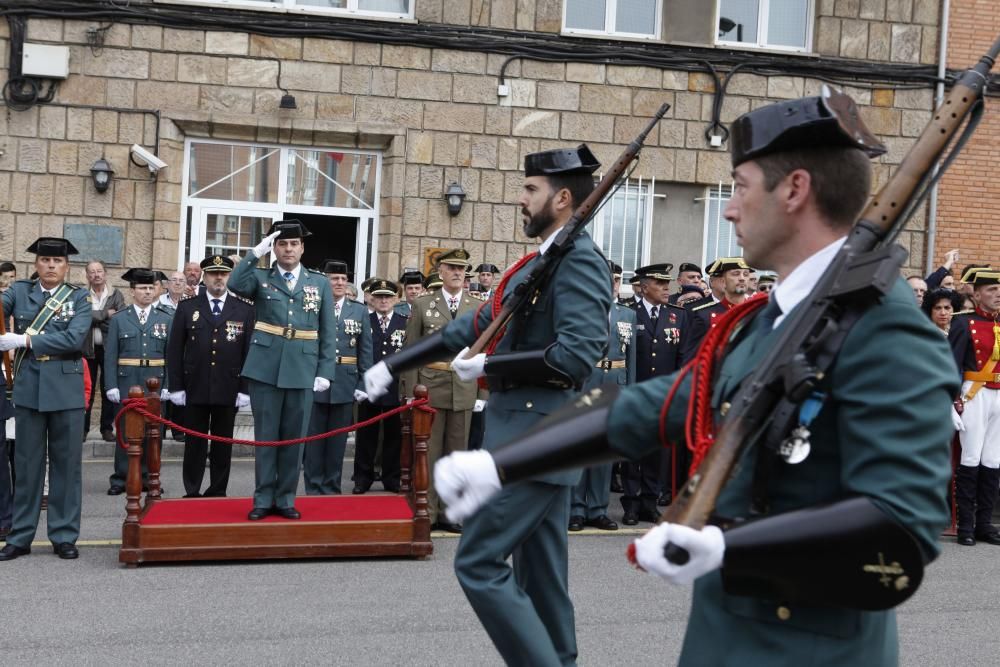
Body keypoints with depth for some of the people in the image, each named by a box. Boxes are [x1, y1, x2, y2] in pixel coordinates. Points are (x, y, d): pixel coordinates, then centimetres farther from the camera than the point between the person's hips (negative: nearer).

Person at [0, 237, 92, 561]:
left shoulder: (79, 297, 1)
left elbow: (74, 338, -13)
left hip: (66, 389, -1)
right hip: (29, 388, 1)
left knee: (66, 464, 5)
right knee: (27, 464, 7)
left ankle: (64, 536, 14)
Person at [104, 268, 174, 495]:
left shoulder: (166, 319, 7)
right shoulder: (118, 319, 5)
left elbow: (171, 355, 4)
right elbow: (110, 355, 1)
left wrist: (167, 385, -3)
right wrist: (111, 385, -6)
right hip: (127, 383, -1)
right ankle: (120, 479, 8)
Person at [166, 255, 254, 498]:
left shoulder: (244, 310, 4)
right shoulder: (186, 307, 4)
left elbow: (249, 352, 2)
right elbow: (175, 350, 4)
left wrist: (245, 389, -3)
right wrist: (176, 387, -2)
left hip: (228, 390, 0)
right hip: (195, 389, 0)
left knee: (223, 445, 7)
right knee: (194, 443, 5)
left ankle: (217, 493, 16)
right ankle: (192, 493, 13)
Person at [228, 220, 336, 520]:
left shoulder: (320, 283, 9)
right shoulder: (260, 278, 6)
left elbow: (328, 332, 6)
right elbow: (235, 284, -17)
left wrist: (325, 372, -1)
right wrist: (256, 253, -18)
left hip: (303, 371, 1)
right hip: (266, 369, -1)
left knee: (294, 437, 6)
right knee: (265, 436, 4)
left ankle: (285, 499, 16)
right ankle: (263, 499, 13)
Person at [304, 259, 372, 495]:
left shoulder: (360, 311, 8)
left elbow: (365, 351, 6)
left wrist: (363, 383, 0)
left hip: (345, 385, 2)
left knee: (337, 440, 9)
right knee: (313, 439, 5)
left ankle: (331, 488, 18)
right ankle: (313, 489, 14)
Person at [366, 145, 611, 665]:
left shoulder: (579, 259, -13)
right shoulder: (540, 262, 16)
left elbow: (578, 355, -24)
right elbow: (479, 324, 19)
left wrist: (488, 366, -16)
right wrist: (395, 364, 18)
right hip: (532, 434, 10)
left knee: (479, 564, -8)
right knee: (539, 575, 13)